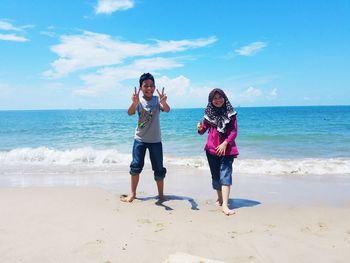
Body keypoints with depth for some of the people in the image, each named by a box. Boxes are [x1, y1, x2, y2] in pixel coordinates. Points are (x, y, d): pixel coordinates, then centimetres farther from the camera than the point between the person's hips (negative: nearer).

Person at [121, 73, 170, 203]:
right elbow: (130, 113, -24)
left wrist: (164, 102, -50)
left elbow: (167, 110, -25)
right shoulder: (138, 101, -6)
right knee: (136, 166, 2)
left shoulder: (158, 99, -7)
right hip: (140, 139, 1)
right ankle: (132, 193, 18)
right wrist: (134, 102, -46)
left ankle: (161, 194, 21)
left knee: (159, 169, 5)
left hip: (155, 140, 0)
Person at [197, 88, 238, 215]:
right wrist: (200, 128, -14)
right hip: (212, 149, 3)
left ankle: (225, 205, -16)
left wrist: (225, 143, -17)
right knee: (215, 175, 12)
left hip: (227, 148, -2)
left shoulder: (230, 113, 0)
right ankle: (220, 198, 31)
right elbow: (203, 131, 9)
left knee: (225, 174, -12)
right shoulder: (209, 113, 5)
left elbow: (234, 131, -4)